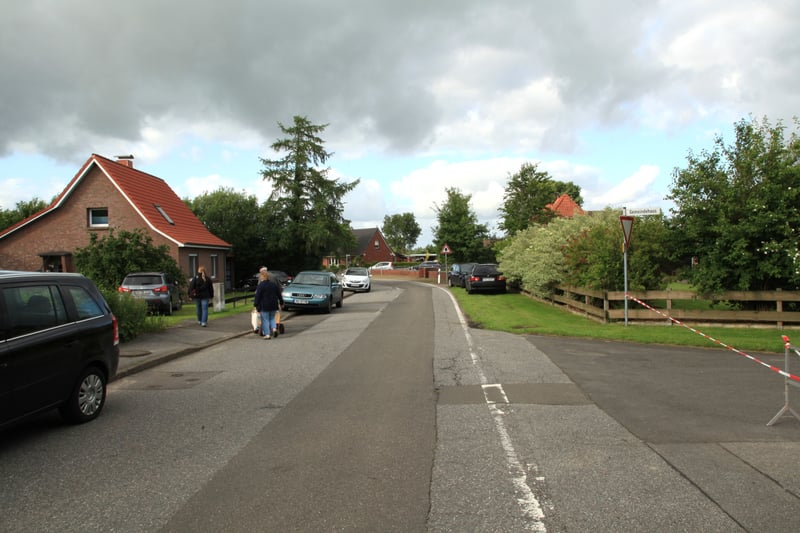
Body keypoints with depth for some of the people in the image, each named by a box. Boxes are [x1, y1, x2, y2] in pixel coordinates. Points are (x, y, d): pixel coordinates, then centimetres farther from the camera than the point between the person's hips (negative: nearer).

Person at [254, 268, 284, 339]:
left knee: (265, 320, 2)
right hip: (273, 305, 5)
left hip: (264, 306, -5)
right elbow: (279, 294, 13)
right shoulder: (274, 284, 8)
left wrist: (256, 304, -4)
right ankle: (274, 328, -3)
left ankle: (267, 334, 0)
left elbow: (257, 296, -11)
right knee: (272, 318, 19)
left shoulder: (260, 285, -10)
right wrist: (281, 303, 22)